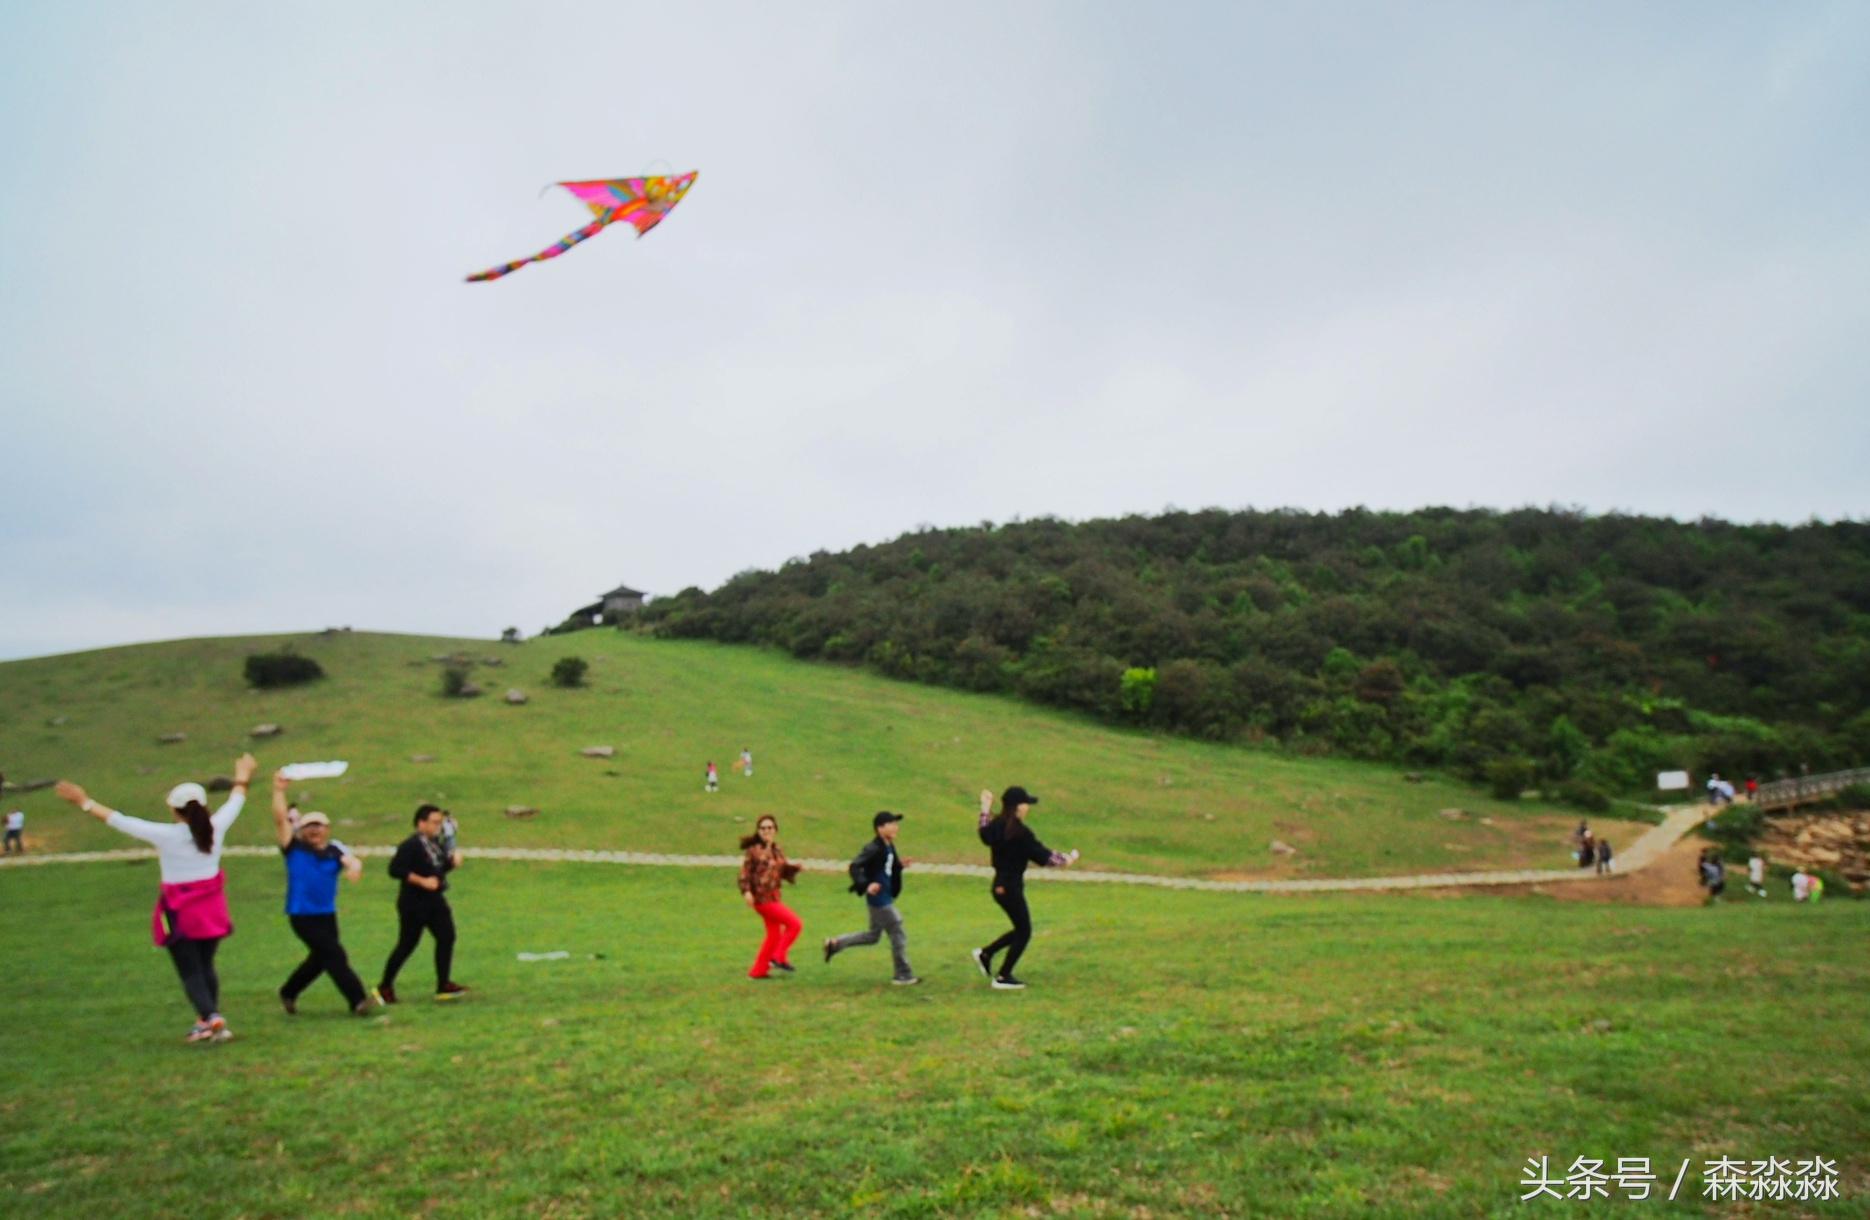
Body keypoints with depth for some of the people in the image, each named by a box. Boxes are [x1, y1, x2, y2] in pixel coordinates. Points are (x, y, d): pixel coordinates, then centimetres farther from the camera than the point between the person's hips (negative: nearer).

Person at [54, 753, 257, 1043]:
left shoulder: (165, 835, -15)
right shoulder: (215, 828, -6)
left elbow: (117, 820, -7)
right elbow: (235, 803, 14)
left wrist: (85, 802, 5)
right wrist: (242, 779, 33)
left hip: (180, 912, -4)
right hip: (211, 909, 4)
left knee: (189, 972, 1)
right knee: (206, 966, 16)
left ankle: (211, 1017, -16)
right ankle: (206, 1022, 20)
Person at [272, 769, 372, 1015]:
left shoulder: (334, 850, -2)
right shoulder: (294, 849, -7)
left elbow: (352, 861, -21)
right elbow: (280, 820, -16)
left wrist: (354, 867, -45)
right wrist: (279, 790, -24)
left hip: (327, 914, 4)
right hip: (302, 915, -4)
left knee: (319, 959, 19)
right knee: (335, 955, -10)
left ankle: (288, 993, 44)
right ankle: (357, 1000, -5)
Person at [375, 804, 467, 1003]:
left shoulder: (436, 843, 9)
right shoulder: (410, 845, -16)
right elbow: (395, 869, -23)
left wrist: (452, 861, -2)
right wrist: (422, 881, -25)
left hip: (435, 900, 8)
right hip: (414, 904, -8)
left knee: (446, 937, 0)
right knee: (407, 945, 1)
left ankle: (443, 985, 6)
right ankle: (385, 987, 18)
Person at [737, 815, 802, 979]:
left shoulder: (776, 851, 12)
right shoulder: (753, 850, -10)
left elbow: (785, 871, 15)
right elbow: (745, 872, -14)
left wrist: (795, 868, -5)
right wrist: (746, 891, -26)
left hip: (773, 896, 8)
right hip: (762, 897, -8)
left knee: (774, 934, 14)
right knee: (795, 924, -9)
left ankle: (758, 971, 22)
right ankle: (779, 958, 0)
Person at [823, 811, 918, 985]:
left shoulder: (889, 847, 8)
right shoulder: (874, 848, -20)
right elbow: (854, 867, -26)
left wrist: (900, 865, 0)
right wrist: (866, 885, -36)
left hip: (885, 898, 10)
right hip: (878, 899, -10)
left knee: (873, 936, 21)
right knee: (898, 936, 0)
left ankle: (834, 944, 27)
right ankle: (903, 976, 13)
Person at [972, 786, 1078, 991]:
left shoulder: (996, 825, 2)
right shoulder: (1021, 833, -22)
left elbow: (985, 834, 24)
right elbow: (1043, 856, -17)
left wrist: (986, 809, 31)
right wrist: (1066, 859, -1)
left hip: (1000, 885, 9)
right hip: (1011, 887, -9)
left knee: (1021, 929, 21)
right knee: (1024, 931, 6)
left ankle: (985, 954, 22)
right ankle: (1003, 977, 11)